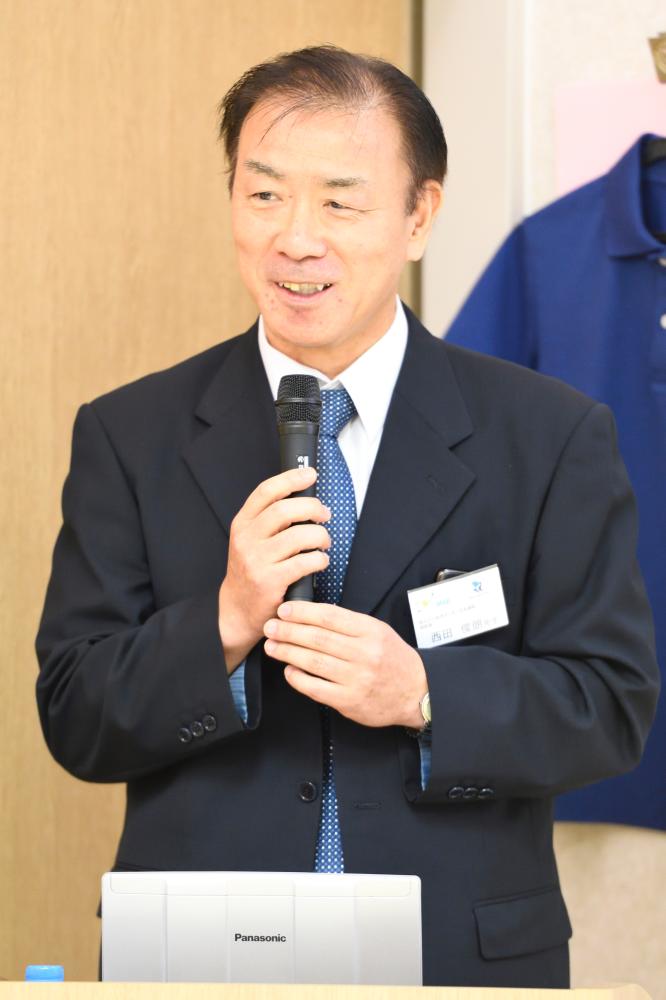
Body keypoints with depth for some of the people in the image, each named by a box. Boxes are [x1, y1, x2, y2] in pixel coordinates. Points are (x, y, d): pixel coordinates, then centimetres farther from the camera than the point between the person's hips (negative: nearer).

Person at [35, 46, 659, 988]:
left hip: (465, 950, 0)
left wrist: (425, 693, -21)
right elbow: (75, 722, -3)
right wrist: (223, 626, -20)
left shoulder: (552, 437, -2)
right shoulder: (130, 437, 1)